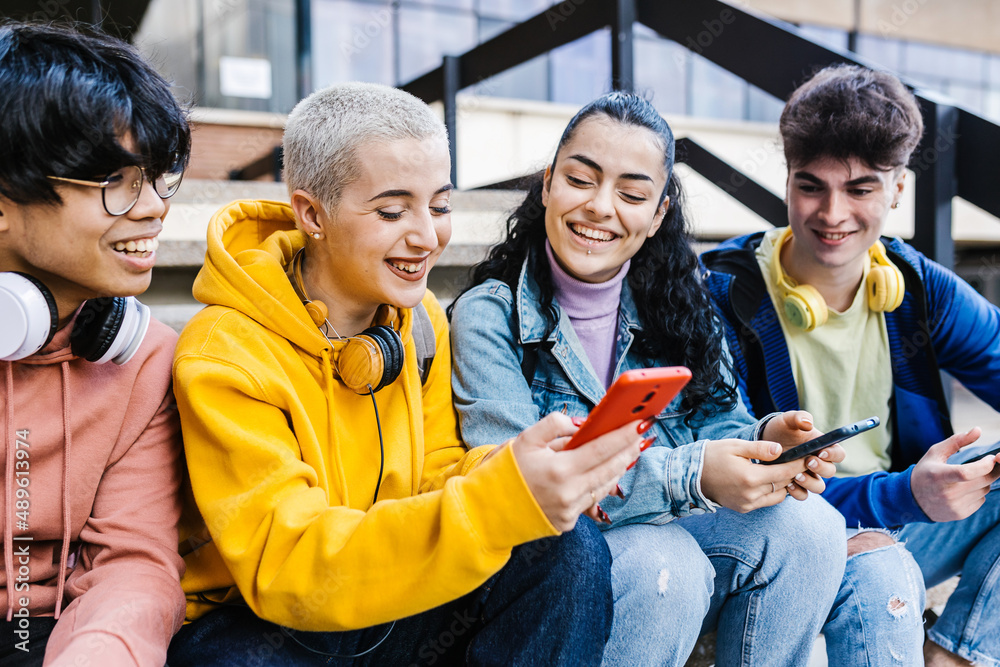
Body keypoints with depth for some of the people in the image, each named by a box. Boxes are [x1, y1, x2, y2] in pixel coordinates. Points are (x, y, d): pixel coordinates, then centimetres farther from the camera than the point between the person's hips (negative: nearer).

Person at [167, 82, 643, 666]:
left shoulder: (421, 321, -1)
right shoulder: (222, 357, -21)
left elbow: (430, 479, 4)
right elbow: (285, 566, -28)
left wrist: (543, 473, -19)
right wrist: (499, 504, -41)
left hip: (389, 596, 5)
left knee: (572, 548, -15)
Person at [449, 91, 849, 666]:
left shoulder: (676, 308, 5)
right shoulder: (489, 318, -12)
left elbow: (716, 422, 5)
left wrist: (764, 439, -21)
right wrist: (688, 475, -33)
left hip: (667, 533, 5)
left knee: (807, 524, -18)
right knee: (661, 561, -33)